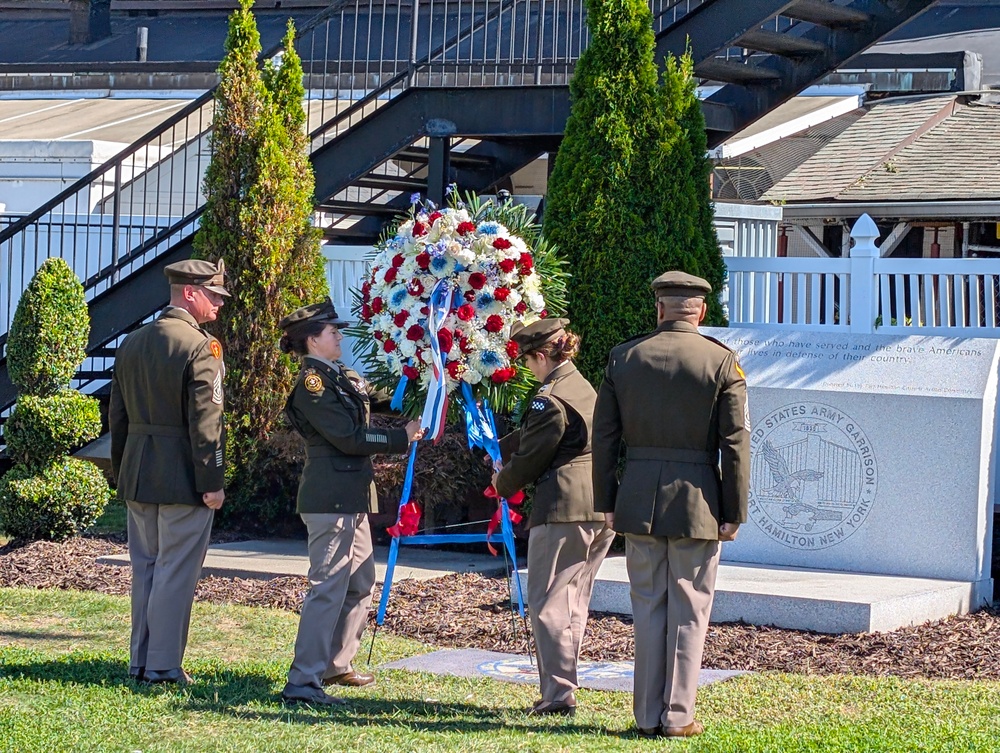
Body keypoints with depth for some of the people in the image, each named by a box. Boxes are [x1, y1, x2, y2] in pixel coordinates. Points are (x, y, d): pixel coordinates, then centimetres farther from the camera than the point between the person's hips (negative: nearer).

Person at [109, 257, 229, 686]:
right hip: (183, 479, -7)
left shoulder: (131, 344, 11)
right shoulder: (200, 348, -13)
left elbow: (117, 416, 15)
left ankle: (140, 662, 18)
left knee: (144, 567, 13)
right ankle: (163, 666, 0)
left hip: (137, 474, 7)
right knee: (176, 570, -2)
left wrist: (122, 473, 20)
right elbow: (205, 422, -16)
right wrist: (212, 482, -12)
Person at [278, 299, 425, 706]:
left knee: (361, 581, 19)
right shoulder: (312, 382, -14)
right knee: (328, 587, -13)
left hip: (350, 497, 11)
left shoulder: (339, 376, 16)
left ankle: (336, 664, 29)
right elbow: (348, 438, -18)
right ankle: (302, 683, -15)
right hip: (330, 498, -11)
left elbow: (377, 397, 17)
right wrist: (402, 437, -13)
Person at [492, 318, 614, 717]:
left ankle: (558, 693, -8)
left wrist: (502, 482, 13)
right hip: (604, 508, 9)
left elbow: (530, 457, -6)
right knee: (575, 601, 15)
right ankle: (563, 685, 18)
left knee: (548, 603, -4)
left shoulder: (550, 400, -12)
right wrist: (498, 447, 40)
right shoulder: (586, 389, 18)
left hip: (563, 509, -9)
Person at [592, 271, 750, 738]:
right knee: (689, 612, 5)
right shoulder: (722, 362, -5)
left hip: (639, 502, 2)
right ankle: (677, 717, 7)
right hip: (697, 505, -2)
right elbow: (735, 444, -6)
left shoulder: (622, 358, 2)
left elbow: (604, 437, 5)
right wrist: (734, 513, -1)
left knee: (647, 608, 9)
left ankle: (648, 716, 12)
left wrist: (606, 503, 12)